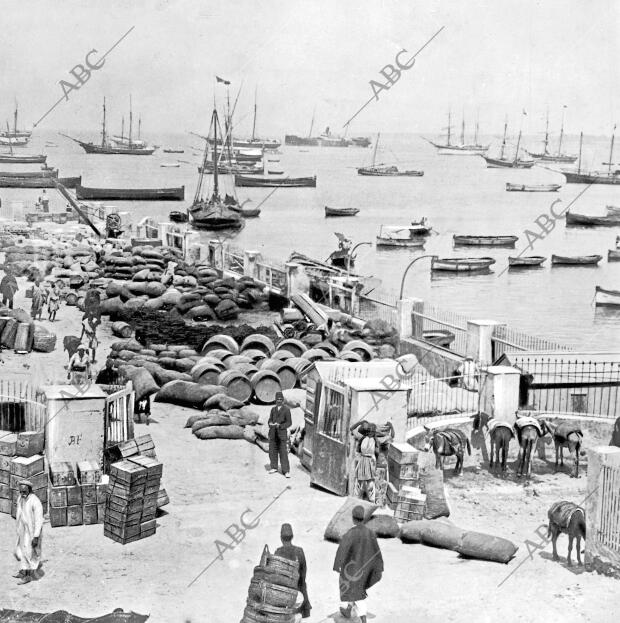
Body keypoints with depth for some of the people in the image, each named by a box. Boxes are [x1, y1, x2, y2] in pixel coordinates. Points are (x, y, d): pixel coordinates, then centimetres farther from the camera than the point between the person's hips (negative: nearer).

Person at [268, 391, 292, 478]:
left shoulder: (286, 410, -2)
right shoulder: (273, 409, 12)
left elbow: (289, 422, -5)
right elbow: (270, 420, 15)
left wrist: (280, 425, -17)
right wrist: (271, 424, -8)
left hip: (282, 433, -5)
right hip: (273, 433, 5)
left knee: (283, 452, -6)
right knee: (272, 451, 9)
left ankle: (286, 471, -4)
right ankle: (274, 468, 25)